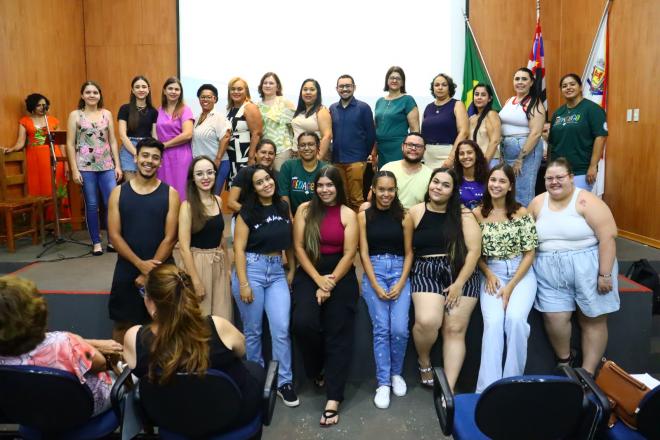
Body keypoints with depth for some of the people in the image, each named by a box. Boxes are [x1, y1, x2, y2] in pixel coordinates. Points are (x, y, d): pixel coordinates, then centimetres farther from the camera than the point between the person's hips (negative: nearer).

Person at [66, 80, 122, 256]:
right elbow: (70, 144, 0)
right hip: (85, 166, -2)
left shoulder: (107, 114, 9)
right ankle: (96, 242, 14)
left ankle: (112, 239, 12)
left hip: (107, 165, 2)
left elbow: (113, 141, 10)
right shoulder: (75, 115, 2)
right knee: (91, 205, 3)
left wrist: (117, 165, 3)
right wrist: (74, 170, -6)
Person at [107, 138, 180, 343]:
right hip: (127, 270, 1)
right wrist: (140, 264, -15)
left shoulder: (170, 194, -4)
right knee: (122, 324, 14)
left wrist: (150, 272, -12)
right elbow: (114, 235, -4)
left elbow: (170, 238, -8)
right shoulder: (118, 193, 1)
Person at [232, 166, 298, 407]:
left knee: (281, 330, -3)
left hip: (277, 272, 3)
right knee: (253, 330, 8)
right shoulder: (248, 211, -5)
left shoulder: (284, 207, 7)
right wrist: (243, 283, -14)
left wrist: (292, 271, 11)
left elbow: (289, 241, 14)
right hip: (251, 269, -3)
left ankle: (284, 382, 11)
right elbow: (239, 248, -9)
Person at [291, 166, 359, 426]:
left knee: (338, 333, -6)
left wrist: (330, 283, -12)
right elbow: (298, 247, -1)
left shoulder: (348, 214, 3)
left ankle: (333, 399, -3)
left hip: (340, 275, 0)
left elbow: (349, 253, -3)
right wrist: (318, 280, -10)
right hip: (309, 273, 1)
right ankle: (317, 371, 9)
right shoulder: (305, 210, 5)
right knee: (303, 322, -21)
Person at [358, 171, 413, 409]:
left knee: (400, 329, -9)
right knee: (381, 329, -9)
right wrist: (376, 285, -8)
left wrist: (401, 283, -7)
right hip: (373, 272, -1)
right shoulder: (364, 216, 2)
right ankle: (383, 382, 4)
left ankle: (396, 373, 16)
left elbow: (408, 253, 5)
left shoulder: (404, 217, 4)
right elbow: (364, 253, 0)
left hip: (399, 271, 1)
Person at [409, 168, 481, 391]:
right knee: (427, 321, -22)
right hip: (426, 271, 0)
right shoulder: (416, 212, 5)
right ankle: (424, 362, 9)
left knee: (455, 330, -4)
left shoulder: (463, 214, 3)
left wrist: (459, 283, -9)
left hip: (461, 273, 1)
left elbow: (474, 250, -3)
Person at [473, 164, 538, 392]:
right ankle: (488, 388, -18)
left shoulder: (521, 213, -2)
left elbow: (529, 254, -3)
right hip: (491, 274, 1)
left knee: (515, 318, -27)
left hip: (520, 273, -1)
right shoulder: (477, 214, 3)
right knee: (493, 323, -23)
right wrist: (488, 275, -10)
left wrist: (511, 286, -11)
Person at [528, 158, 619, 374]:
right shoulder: (537, 203, 5)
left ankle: (588, 373, 19)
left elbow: (607, 237, -14)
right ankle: (564, 360, 18)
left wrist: (605, 274, -17)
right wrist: (530, 264, 4)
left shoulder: (586, 201, -9)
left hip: (588, 268, -2)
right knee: (555, 317, -8)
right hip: (550, 272, 3)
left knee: (592, 320, 6)